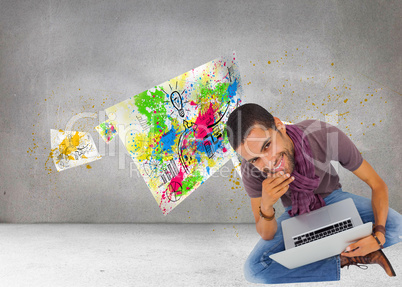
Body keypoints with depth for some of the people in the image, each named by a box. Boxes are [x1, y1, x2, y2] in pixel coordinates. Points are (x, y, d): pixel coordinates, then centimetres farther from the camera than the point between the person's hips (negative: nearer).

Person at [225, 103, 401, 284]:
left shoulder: (326, 136, -33)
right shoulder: (251, 169, -29)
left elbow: (377, 184, -19)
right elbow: (267, 236, -21)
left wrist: (379, 235, -35)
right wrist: (266, 206, -43)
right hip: (296, 212, 1)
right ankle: (344, 260, -16)